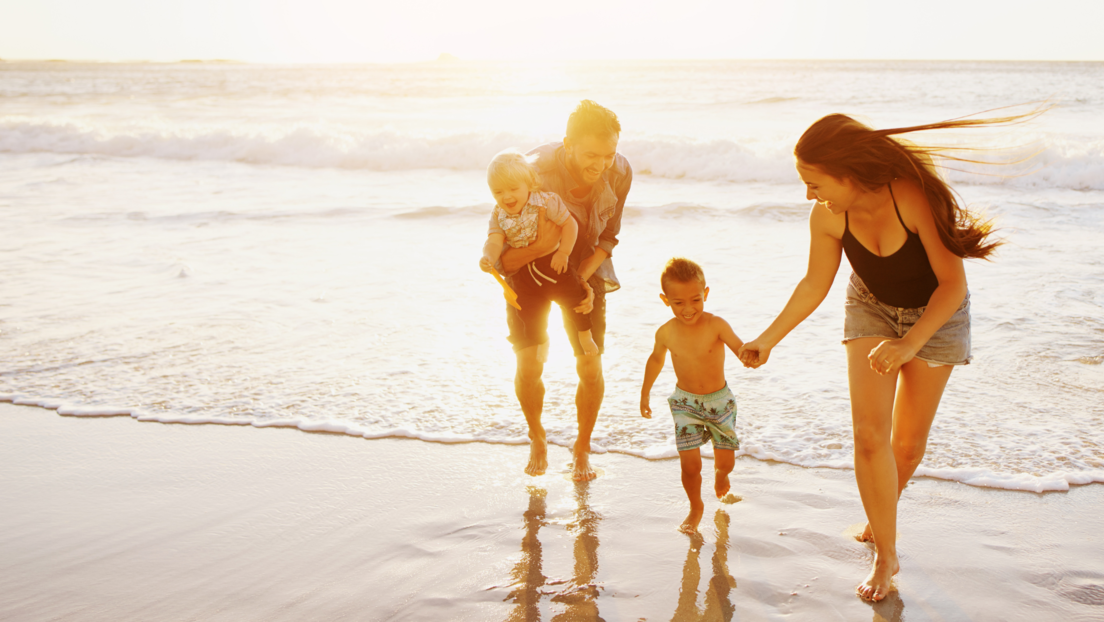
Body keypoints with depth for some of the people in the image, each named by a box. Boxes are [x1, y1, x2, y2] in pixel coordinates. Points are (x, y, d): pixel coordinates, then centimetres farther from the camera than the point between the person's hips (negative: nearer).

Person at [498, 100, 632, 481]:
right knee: (529, 364, -10)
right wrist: (540, 247, -51)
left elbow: (608, 239, -7)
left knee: (590, 367, -6)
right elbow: (500, 258, -31)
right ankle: (537, 441, 20)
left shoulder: (619, 173, -24)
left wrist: (583, 279, -23)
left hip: (586, 267, 2)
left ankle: (582, 448, 20)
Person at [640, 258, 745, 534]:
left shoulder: (716, 326, -19)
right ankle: (696, 508, 20)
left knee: (726, 461, 11)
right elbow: (656, 359, 10)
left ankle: (720, 482, 50)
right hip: (685, 403, 0)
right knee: (690, 463, -8)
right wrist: (645, 394, 18)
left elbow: (740, 348, -33)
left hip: (720, 400, 0)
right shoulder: (666, 333, -10)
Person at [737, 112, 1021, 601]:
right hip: (871, 308, 2)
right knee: (869, 432, -12)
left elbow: (954, 284, -31)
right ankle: (886, 555, 2)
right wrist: (769, 339, -5)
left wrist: (909, 344, -42)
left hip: (935, 314, -2)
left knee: (908, 442, 8)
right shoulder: (827, 217, -22)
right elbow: (815, 285, -5)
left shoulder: (915, 198, -35)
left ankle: (880, 516, 39)